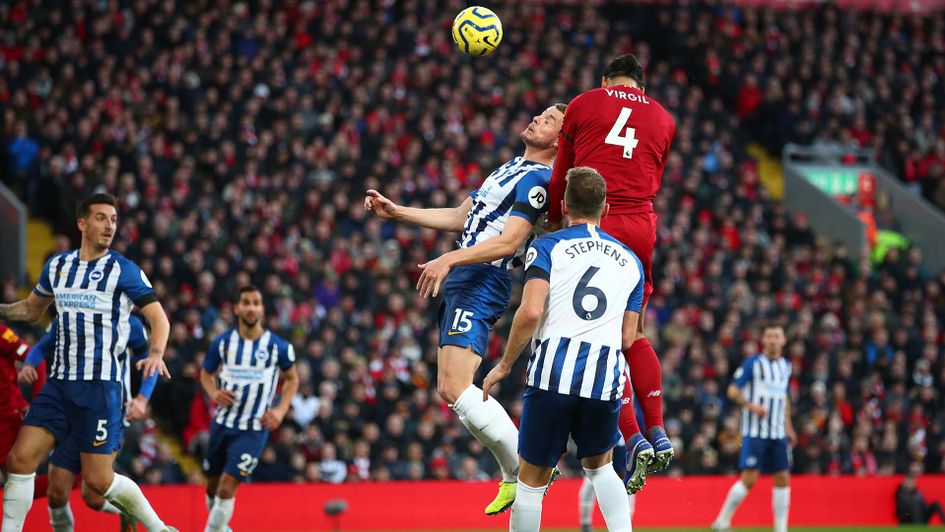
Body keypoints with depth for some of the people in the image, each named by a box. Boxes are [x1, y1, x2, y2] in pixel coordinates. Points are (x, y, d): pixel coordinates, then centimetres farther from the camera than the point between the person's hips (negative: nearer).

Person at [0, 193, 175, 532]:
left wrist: (156, 354, -25)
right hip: (59, 383, 5)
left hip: (101, 387, -5)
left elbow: (158, 317, -6)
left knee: (98, 480, -6)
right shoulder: (57, 266, 11)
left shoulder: (124, 270, -4)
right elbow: (32, 309, 27)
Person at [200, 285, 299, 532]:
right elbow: (206, 373, 14)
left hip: (254, 429, -3)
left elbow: (292, 378, 10)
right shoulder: (222, 342, -2)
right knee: (213, 486, 14)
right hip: (223, 424, 3)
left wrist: (281, 410, -5)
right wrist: (213, 393, -8)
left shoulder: (278, 347, -7)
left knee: (227, 488, -15)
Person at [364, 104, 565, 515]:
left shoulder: (536, 179, -10)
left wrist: (450, 259, -27)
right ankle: (514, 477, 10)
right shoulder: (511, 169, 22)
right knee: (450, 391, 8)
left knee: (456, 388, -20)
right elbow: (461, 218, 26)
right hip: (463, 284, 10)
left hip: (481, 285, -10)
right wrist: (395, 213, 24)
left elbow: (510, 241, -20)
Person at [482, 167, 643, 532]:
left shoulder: (547, 247, 3)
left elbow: (531, 312, -11)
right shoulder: (630, 262, 17)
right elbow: (627, 338, 16)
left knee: (532, 479, 8)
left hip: (553, 376, -3)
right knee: (600, 467, 25)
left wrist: (504, 365, 0)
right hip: (605, 379, 3)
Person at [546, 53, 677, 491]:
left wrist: (554, 223, 28)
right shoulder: (663, 119, 18)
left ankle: (634, 439, -12)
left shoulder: (583, 105, 10)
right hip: (641, 226, 3)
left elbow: (561, 177, 15)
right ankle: (657, 434, 8)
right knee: (634, 336, 17)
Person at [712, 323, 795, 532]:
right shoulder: (753, 363, -6)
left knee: (783, 479, 2)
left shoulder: (786, 366, 13)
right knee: (749, 478, -11)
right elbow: (733, 391, -8)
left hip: (778, 434, 6)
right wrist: (751, 406, -21)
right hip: (755, 433, -6)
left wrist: (788, 426, 22)